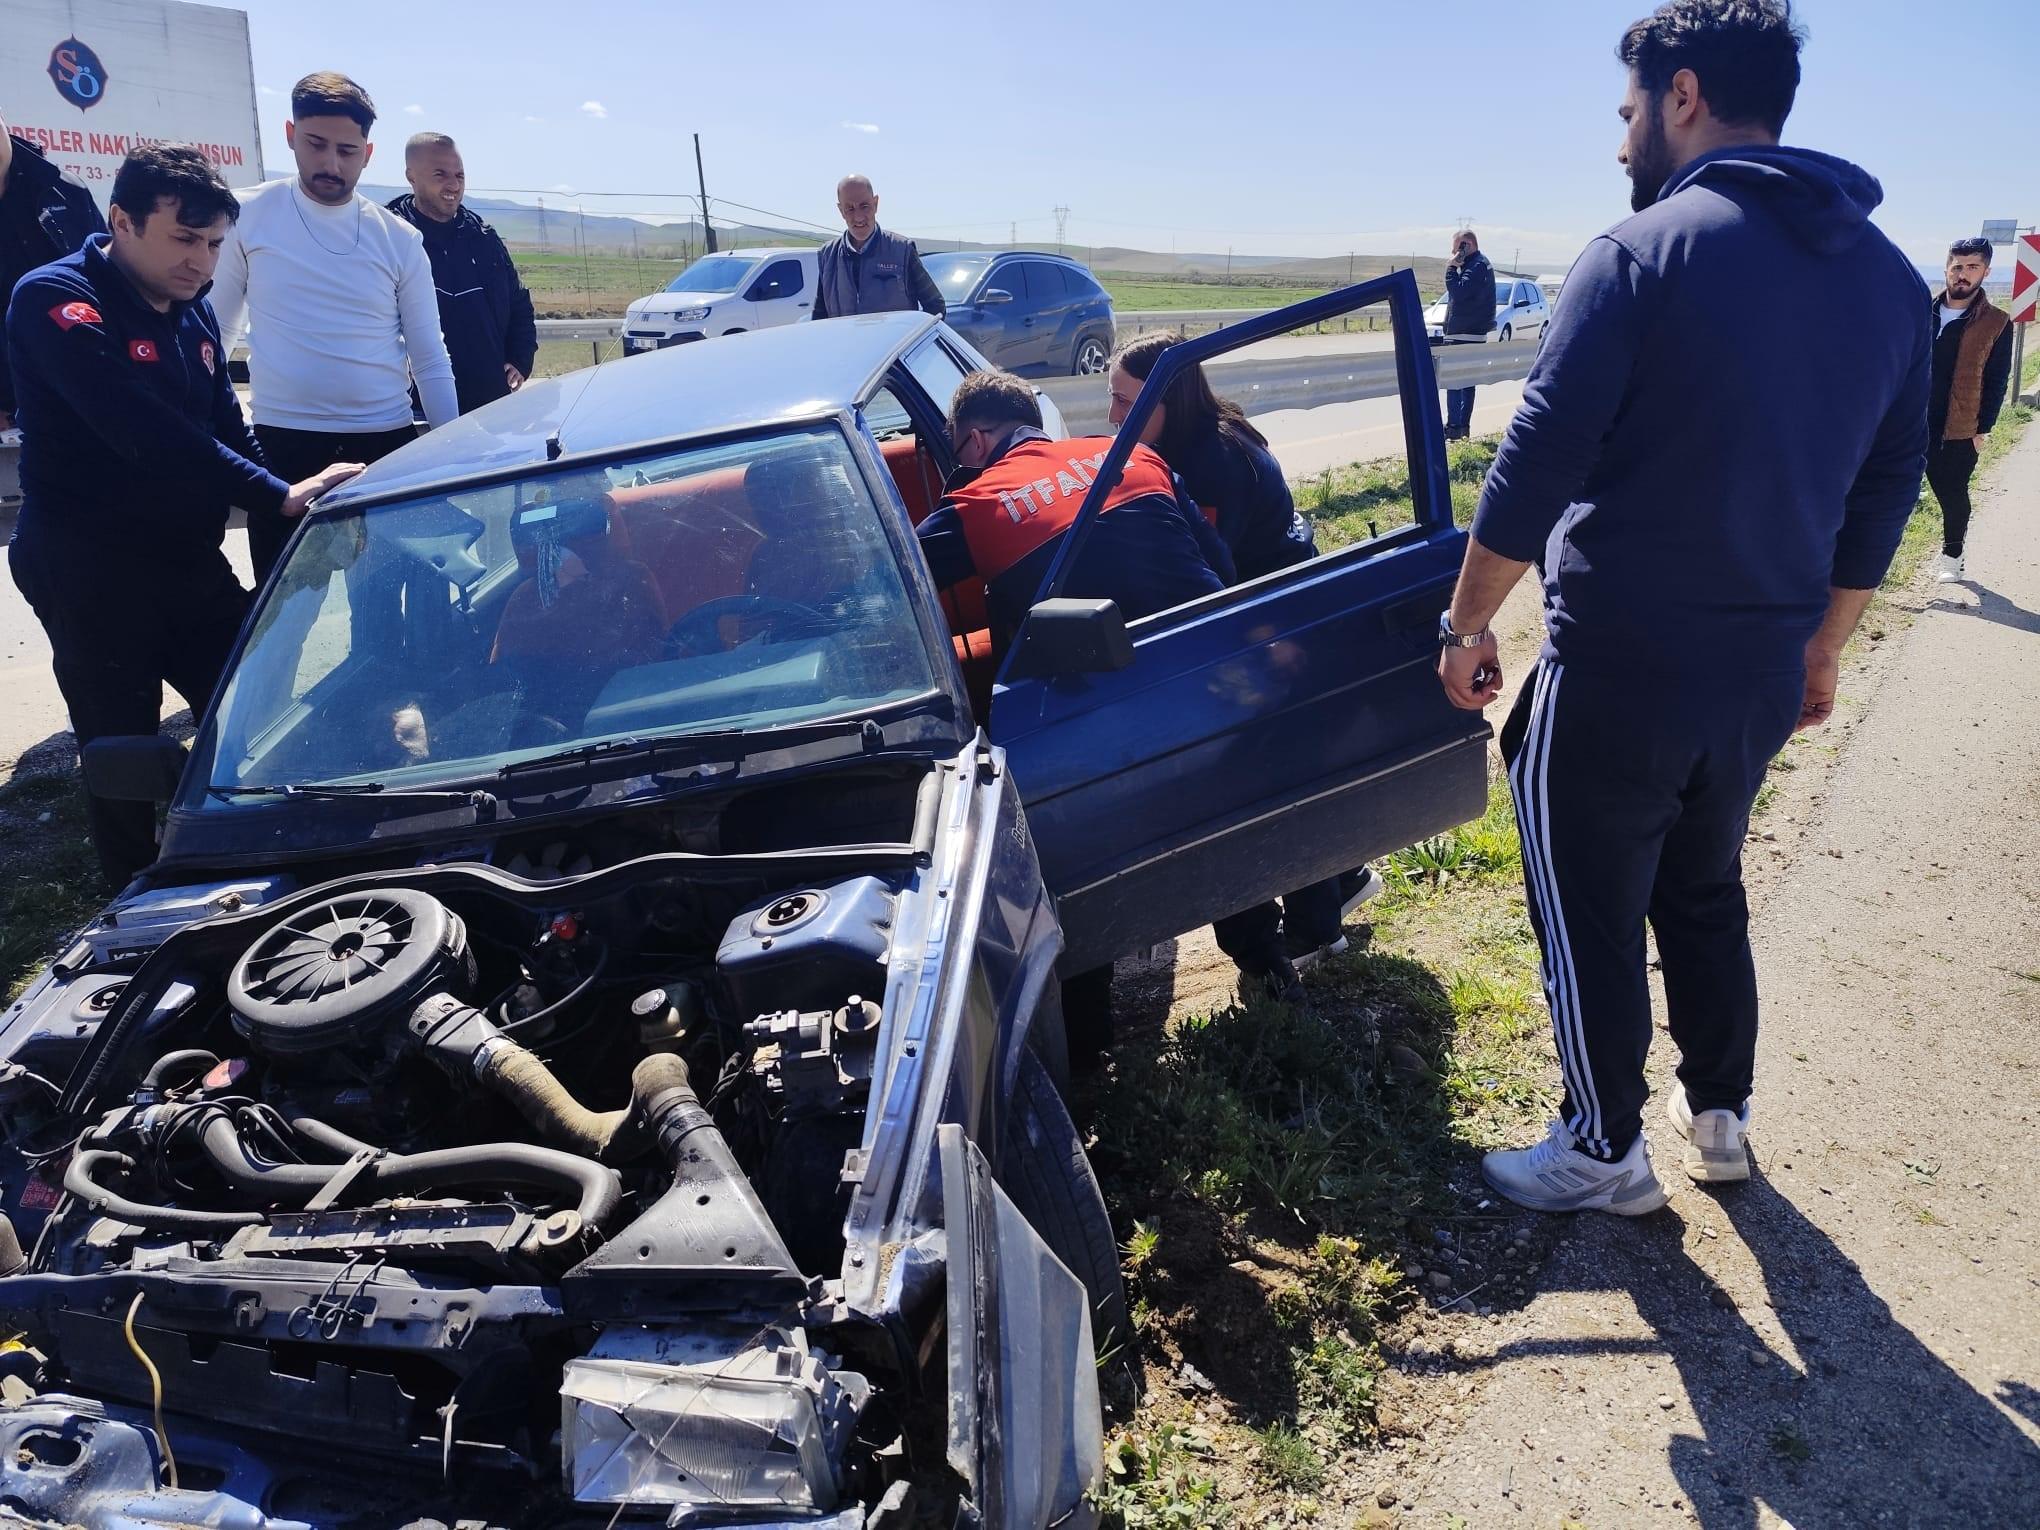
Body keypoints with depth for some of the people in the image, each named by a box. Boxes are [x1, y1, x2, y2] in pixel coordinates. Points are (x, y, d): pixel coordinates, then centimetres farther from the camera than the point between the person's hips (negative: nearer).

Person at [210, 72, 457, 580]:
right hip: (282, 444, -1)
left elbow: (430, 360, 7)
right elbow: (211, 332, 7)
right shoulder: (250, 217, 2)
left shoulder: (399, 240, 4)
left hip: (386, 443, 1)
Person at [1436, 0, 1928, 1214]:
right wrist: (1822, 648, 22)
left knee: (1590, 920, 10)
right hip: (1764, 678, 7)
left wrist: (1466, 624, -5)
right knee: (1706, 896, 25)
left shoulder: (1644, 256, -14)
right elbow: (1883, 494, 12)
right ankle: (1720, 1117, 39)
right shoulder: (1889, 278, 7)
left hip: (1618, 674, -6)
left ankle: (1606, 1155, 25)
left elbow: (1536, 467, -16)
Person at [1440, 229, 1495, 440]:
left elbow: (1459, 292, -24)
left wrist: (1451, 268, -17)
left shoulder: (1477, 266, -15)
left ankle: (1453, 427, -10)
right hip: (1472, 333, 11)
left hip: (1464, 334, -11)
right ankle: (1463, 426, 19)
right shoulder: (1479, 264, 17)